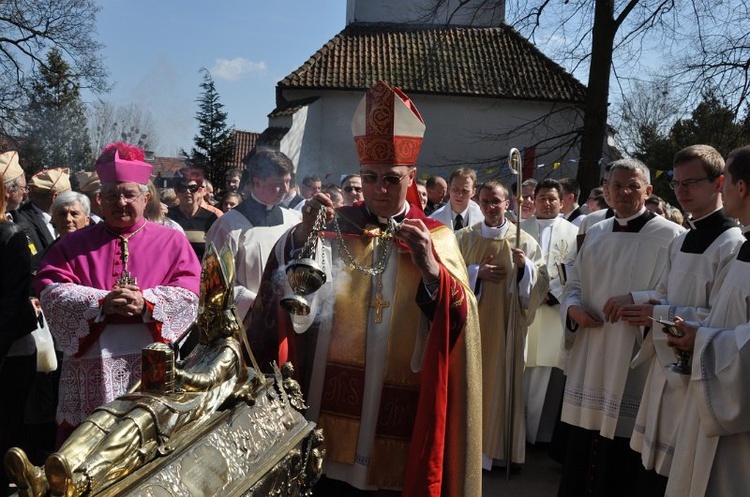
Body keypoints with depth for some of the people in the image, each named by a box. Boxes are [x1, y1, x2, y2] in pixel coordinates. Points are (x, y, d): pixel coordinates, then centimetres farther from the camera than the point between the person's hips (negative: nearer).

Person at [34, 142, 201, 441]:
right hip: (91, 369, 1)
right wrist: (101, 303, -17)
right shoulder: (74, 245, 15)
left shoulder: (172, 242, 11)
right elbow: (51, 292, 0)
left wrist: (146, 304, -18)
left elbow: (189, 295, -1)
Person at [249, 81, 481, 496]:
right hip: (330, 393, 1)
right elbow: (292, 295, -10)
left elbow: (458, 320, -9)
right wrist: (303, 234, -25)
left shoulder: (436, 237, 1)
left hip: (398, 400, 0)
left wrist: (431, 268, -25)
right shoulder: (337, 226, 2)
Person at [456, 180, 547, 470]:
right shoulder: (465, 238, 4)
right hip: (472, 320, 1)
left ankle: (497, 446, 16)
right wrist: (476, 272, -14)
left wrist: (524, 266, -21)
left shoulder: (524, 241, 1)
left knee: (500, 380, 3)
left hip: (505, 323, -1)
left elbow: (541, 281, -3)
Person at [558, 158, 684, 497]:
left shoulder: (670, 236, -7)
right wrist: (573, 307, -5)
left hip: (631, 360, -5)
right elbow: (573, 284, 16)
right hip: (588, 357, 5)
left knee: (617, 457, 6)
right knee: (579, 448, 15)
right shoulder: (596, 234, 11)